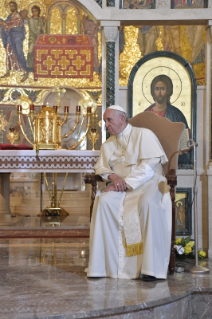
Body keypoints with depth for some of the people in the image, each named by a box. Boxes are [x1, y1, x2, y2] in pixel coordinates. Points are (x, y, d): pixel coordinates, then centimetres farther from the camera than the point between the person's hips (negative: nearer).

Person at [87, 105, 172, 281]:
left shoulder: (144, 135, 4)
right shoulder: (108, 144, 23)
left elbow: (150, 165, -8)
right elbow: (100, 167, 18)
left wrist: (126, 183, -16)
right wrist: (112, 176, -7)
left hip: (147, 183, -4)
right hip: (120, 187, 4)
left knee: (148, 203, -39)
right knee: (103, 201, -29)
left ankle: (152, 268, -36)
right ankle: (104, 265, -28)